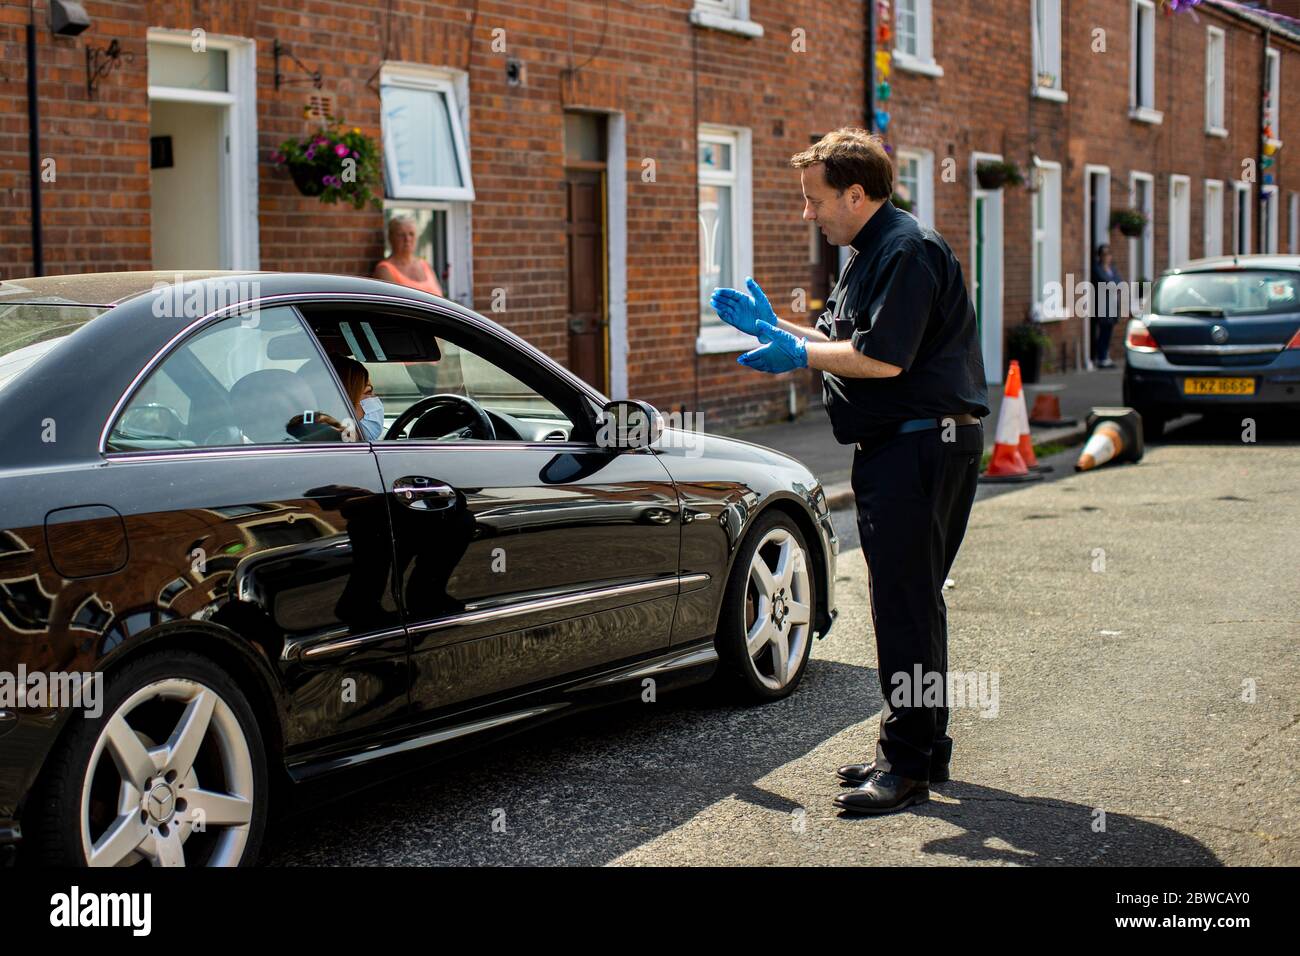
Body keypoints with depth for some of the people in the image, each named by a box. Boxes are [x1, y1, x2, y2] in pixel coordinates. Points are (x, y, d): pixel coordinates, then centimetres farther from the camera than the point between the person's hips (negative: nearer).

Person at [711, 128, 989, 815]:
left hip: (924, 444, -11)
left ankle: (909, 765, -5)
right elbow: (847, 343, 23)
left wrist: (797, 354, -12)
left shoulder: (907, 250, -15)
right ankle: (920, 745, 23)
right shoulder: (867, 254, 19)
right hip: (891, 447, 11)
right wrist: (773, 327, 19)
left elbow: (882, 358, -23)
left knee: (905, 603, -10)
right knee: (905, 599, 15)